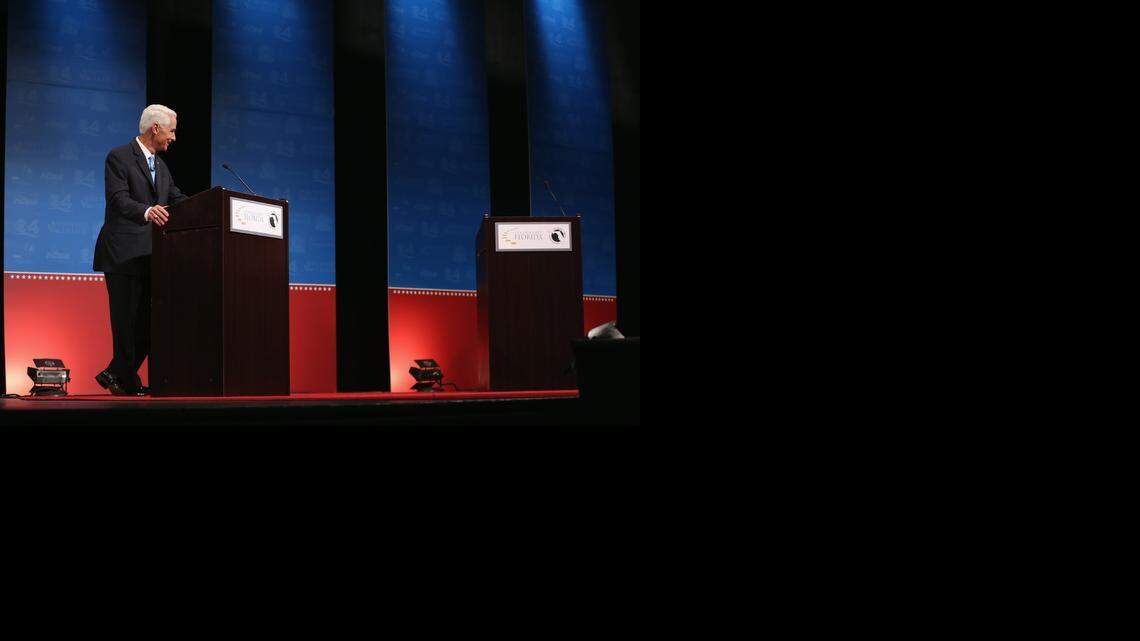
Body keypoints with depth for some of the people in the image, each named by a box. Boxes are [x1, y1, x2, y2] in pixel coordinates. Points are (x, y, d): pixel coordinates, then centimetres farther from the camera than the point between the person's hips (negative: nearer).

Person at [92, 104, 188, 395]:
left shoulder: (161, 166, 21)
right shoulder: (119, 157, -5)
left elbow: (177, 199, 13)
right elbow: (118, 199, -17)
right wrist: (147, 211, -37)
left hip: (150, 255, 8)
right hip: (123, 254, -8)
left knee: (149, 320, 7)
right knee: (127, 319, -5)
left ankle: (116, 375, 17)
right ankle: (128, 381, 3)